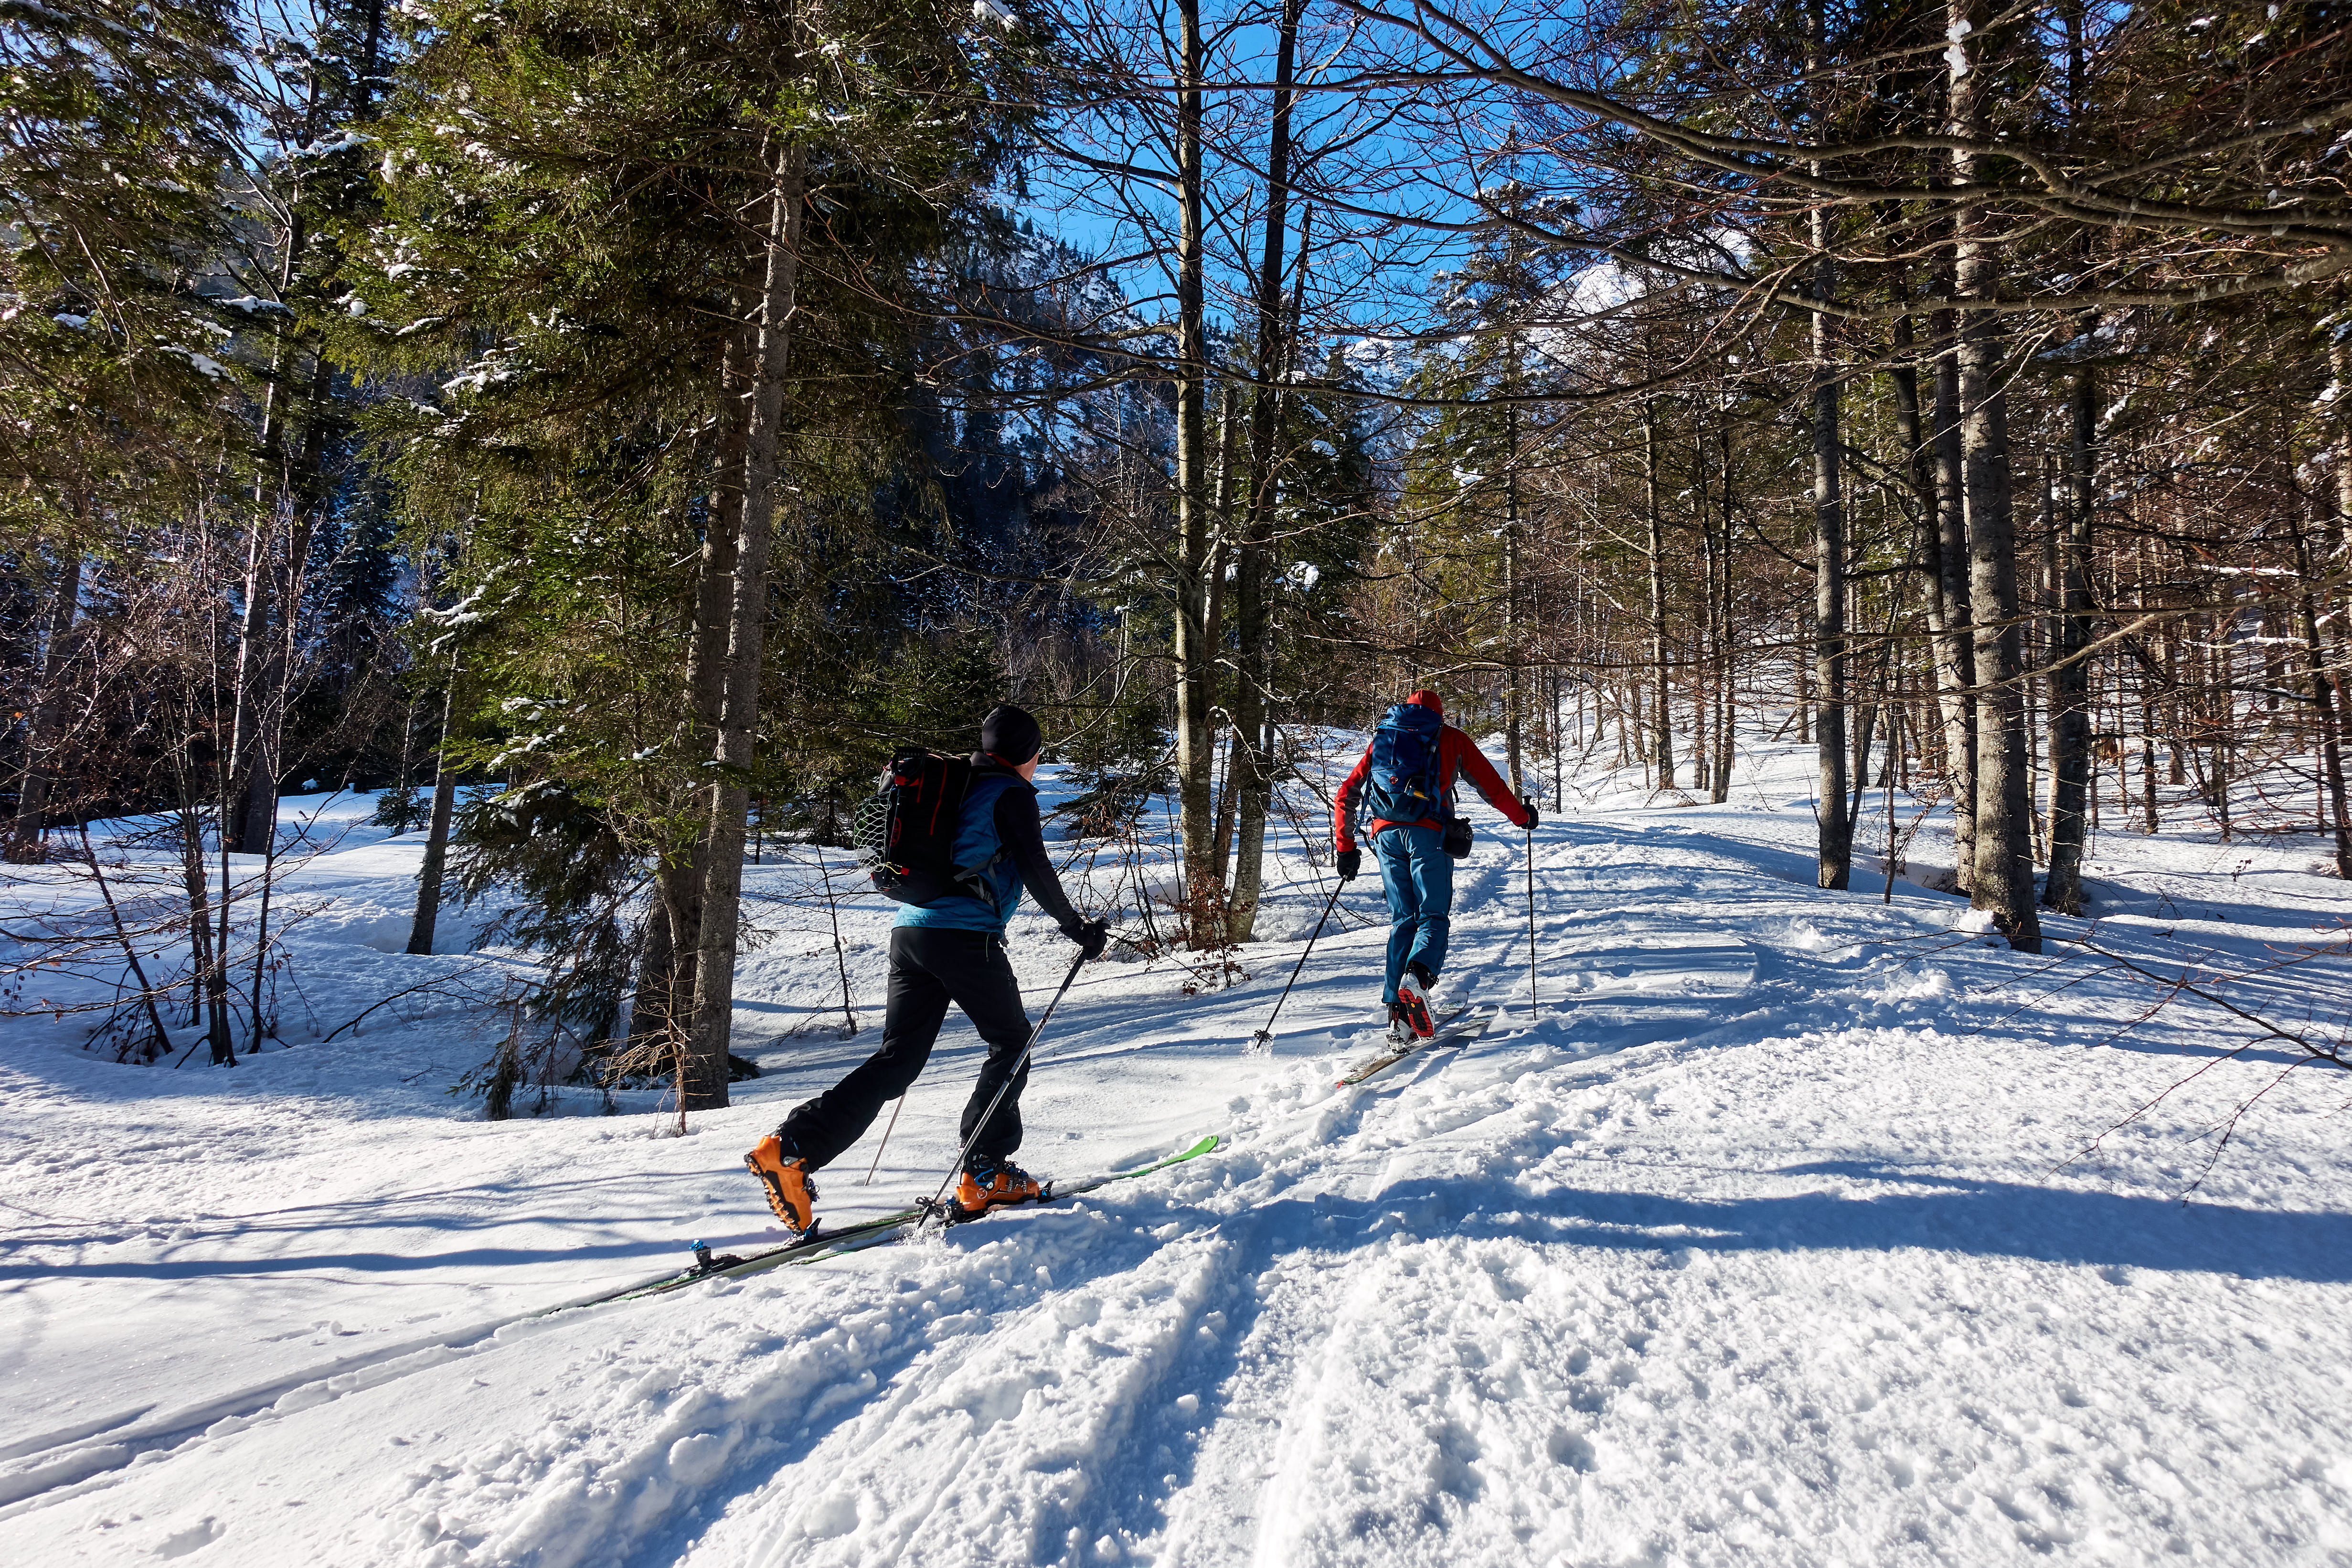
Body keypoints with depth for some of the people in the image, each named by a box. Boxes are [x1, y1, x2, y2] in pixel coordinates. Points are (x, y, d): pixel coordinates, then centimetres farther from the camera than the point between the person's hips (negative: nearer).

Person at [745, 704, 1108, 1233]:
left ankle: (791, 1147, -5)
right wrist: (1078, 929, 3)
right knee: (1012, 1042, 10)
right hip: (966, 936, -7)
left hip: (909, 930, 7)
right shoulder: (1012, 793, -1)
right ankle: (984, 1173, 9)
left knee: (899, 1057, 7)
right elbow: (1036, 870, -6)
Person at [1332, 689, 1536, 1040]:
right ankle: (1417, 975, -29)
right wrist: (1522, 816, 31)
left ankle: (1398, 1012, 1)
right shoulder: (1451, 738, 17)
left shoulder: (1382, 739, 25)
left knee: (1402, 920, 10)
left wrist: (1346, 848, 26)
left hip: (1386, 834, 3)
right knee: (1434, 915, 2)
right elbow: (1491, 785, 16)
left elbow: (1346, 796, 21)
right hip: (1428, 833, -3)